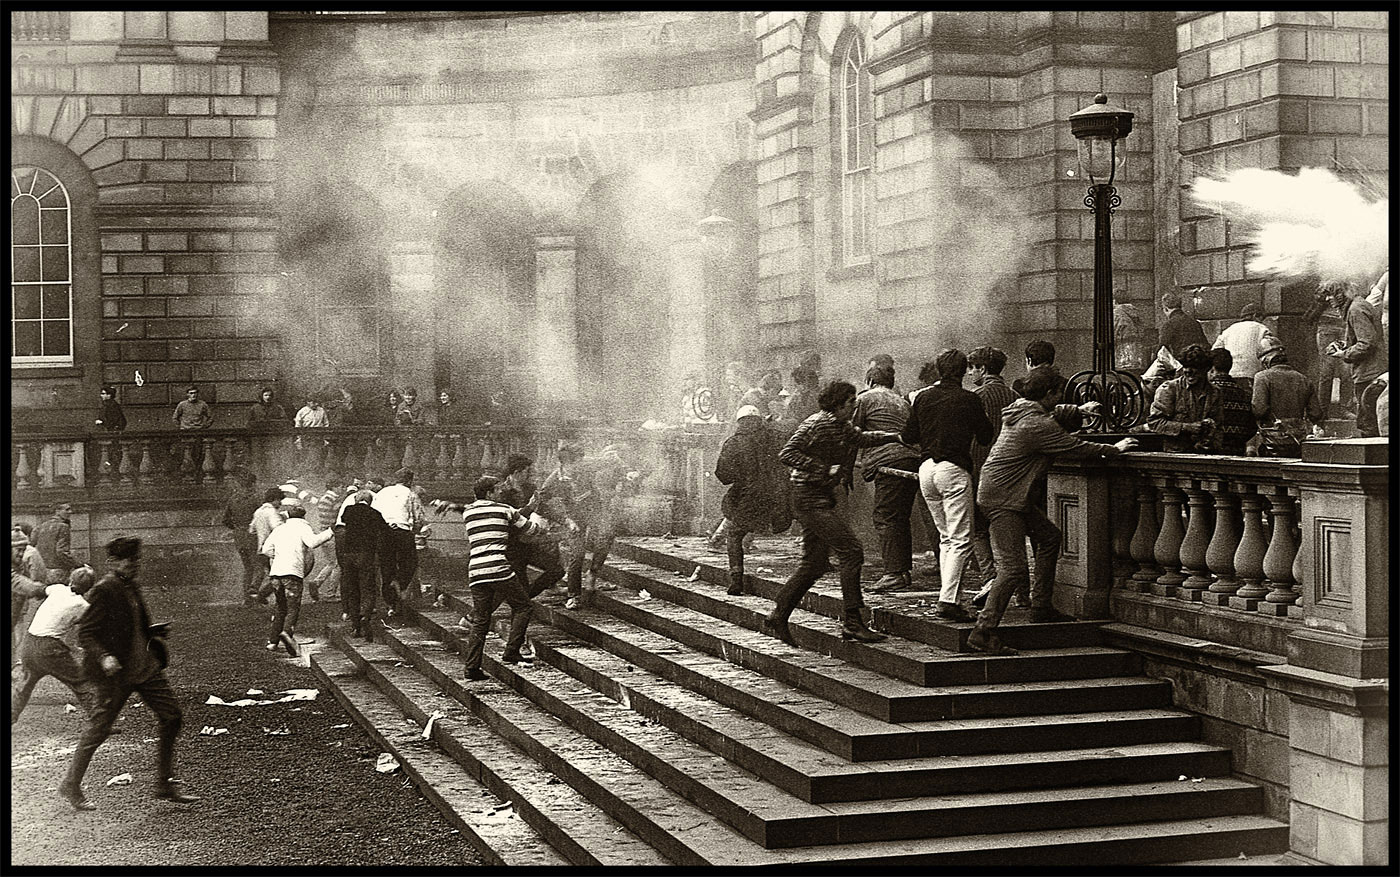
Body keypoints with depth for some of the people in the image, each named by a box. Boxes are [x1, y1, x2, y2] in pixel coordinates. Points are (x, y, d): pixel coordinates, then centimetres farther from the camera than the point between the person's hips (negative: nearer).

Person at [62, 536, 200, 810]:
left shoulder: (132, 587, 11)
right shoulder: (103, 591, -14)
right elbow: (84, 633, -16)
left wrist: (154, 632, 14)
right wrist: (104, 657, -27)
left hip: (144, 665, 8)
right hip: (116, 673, -8)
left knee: (171, 715, 3)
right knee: (99, 728, 1)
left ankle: (166, 784, 12)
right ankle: (71, 786, 18)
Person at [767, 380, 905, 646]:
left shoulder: (841, 426, 13)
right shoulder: (816, 425, -15)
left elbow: (861, 438, 34)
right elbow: (786, 454, -20)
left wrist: (895, 437, 26)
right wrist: (824, 469, -22)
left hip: (823, 499, 10)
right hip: (811, 500, -10)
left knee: (813, 564, 12)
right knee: (851, 551, -14)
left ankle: (778, 616, 19)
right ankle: (853, 623, -12)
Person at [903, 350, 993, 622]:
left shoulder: (923, 398, 8)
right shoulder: (969, 400, -5)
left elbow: (908, 437, 13)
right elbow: (985, 436, 3)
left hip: (926, 469, 6)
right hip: (954, 468, -6)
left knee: (946, 537, 17)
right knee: (961, 540, -5)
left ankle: (948, 597, 13)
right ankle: (948, 601, -16)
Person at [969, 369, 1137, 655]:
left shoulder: (1020, 410, 10)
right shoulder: (1038, 425, -20)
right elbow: (1076, 448, -12)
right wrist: (1114, 449, 2)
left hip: (1014, 496, 11)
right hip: (1002, 499, -11)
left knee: (1049, 537, 21)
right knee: (1013, 567, -14)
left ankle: (1041, 608, 27)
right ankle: (983, 632, -15)